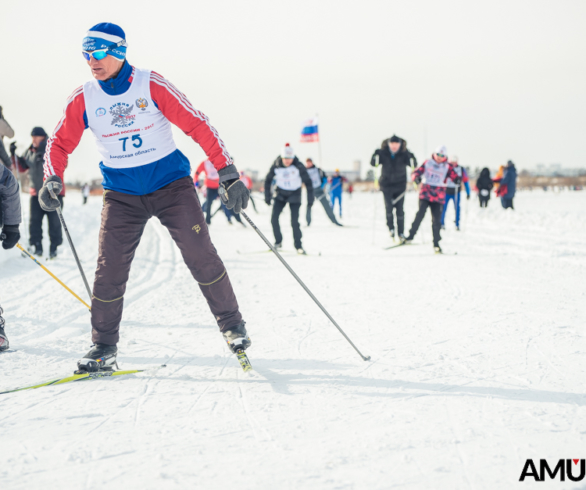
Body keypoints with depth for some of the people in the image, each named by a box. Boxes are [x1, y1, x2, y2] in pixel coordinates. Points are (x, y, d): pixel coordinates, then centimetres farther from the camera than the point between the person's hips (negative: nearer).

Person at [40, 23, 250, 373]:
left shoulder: (152, 86, -12)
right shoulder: (83, 99, -3)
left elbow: (197, 126, -11)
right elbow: (61, 143, 7)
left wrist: (228, 174, -16)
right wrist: (53, 180, -13)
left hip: (171, 184, -2)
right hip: (122, 194, 2)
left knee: (201, 255, -8)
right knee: (110, 268, -6)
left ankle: (232, 325, 10)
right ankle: (103, 348, 8)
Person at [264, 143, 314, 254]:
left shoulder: (298, 166, -20)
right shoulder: (276, 166, -14)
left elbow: (307, 182, -12)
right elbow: (268, 180, 0)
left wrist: (310, 198, -14)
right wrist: (267, 196, -2)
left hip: (294, 194, -2)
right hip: (280, 193, 2)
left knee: (294, 221, -11)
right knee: (274, 218, -11)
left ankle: (298, 245, 4)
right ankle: (278, 242, 4)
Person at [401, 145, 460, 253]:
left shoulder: (447, 167, 7)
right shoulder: (427, 163, 7)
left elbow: (453, 175, -4)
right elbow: (418, 171, 2)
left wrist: (457, 180, -27)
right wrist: (416, 177, -21)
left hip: (438, 197, 1)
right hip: (425, 194, -1)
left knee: (437, 220, -1)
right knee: (420, 215, -15)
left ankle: (436, 243, 9)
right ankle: (410, 236, -5)